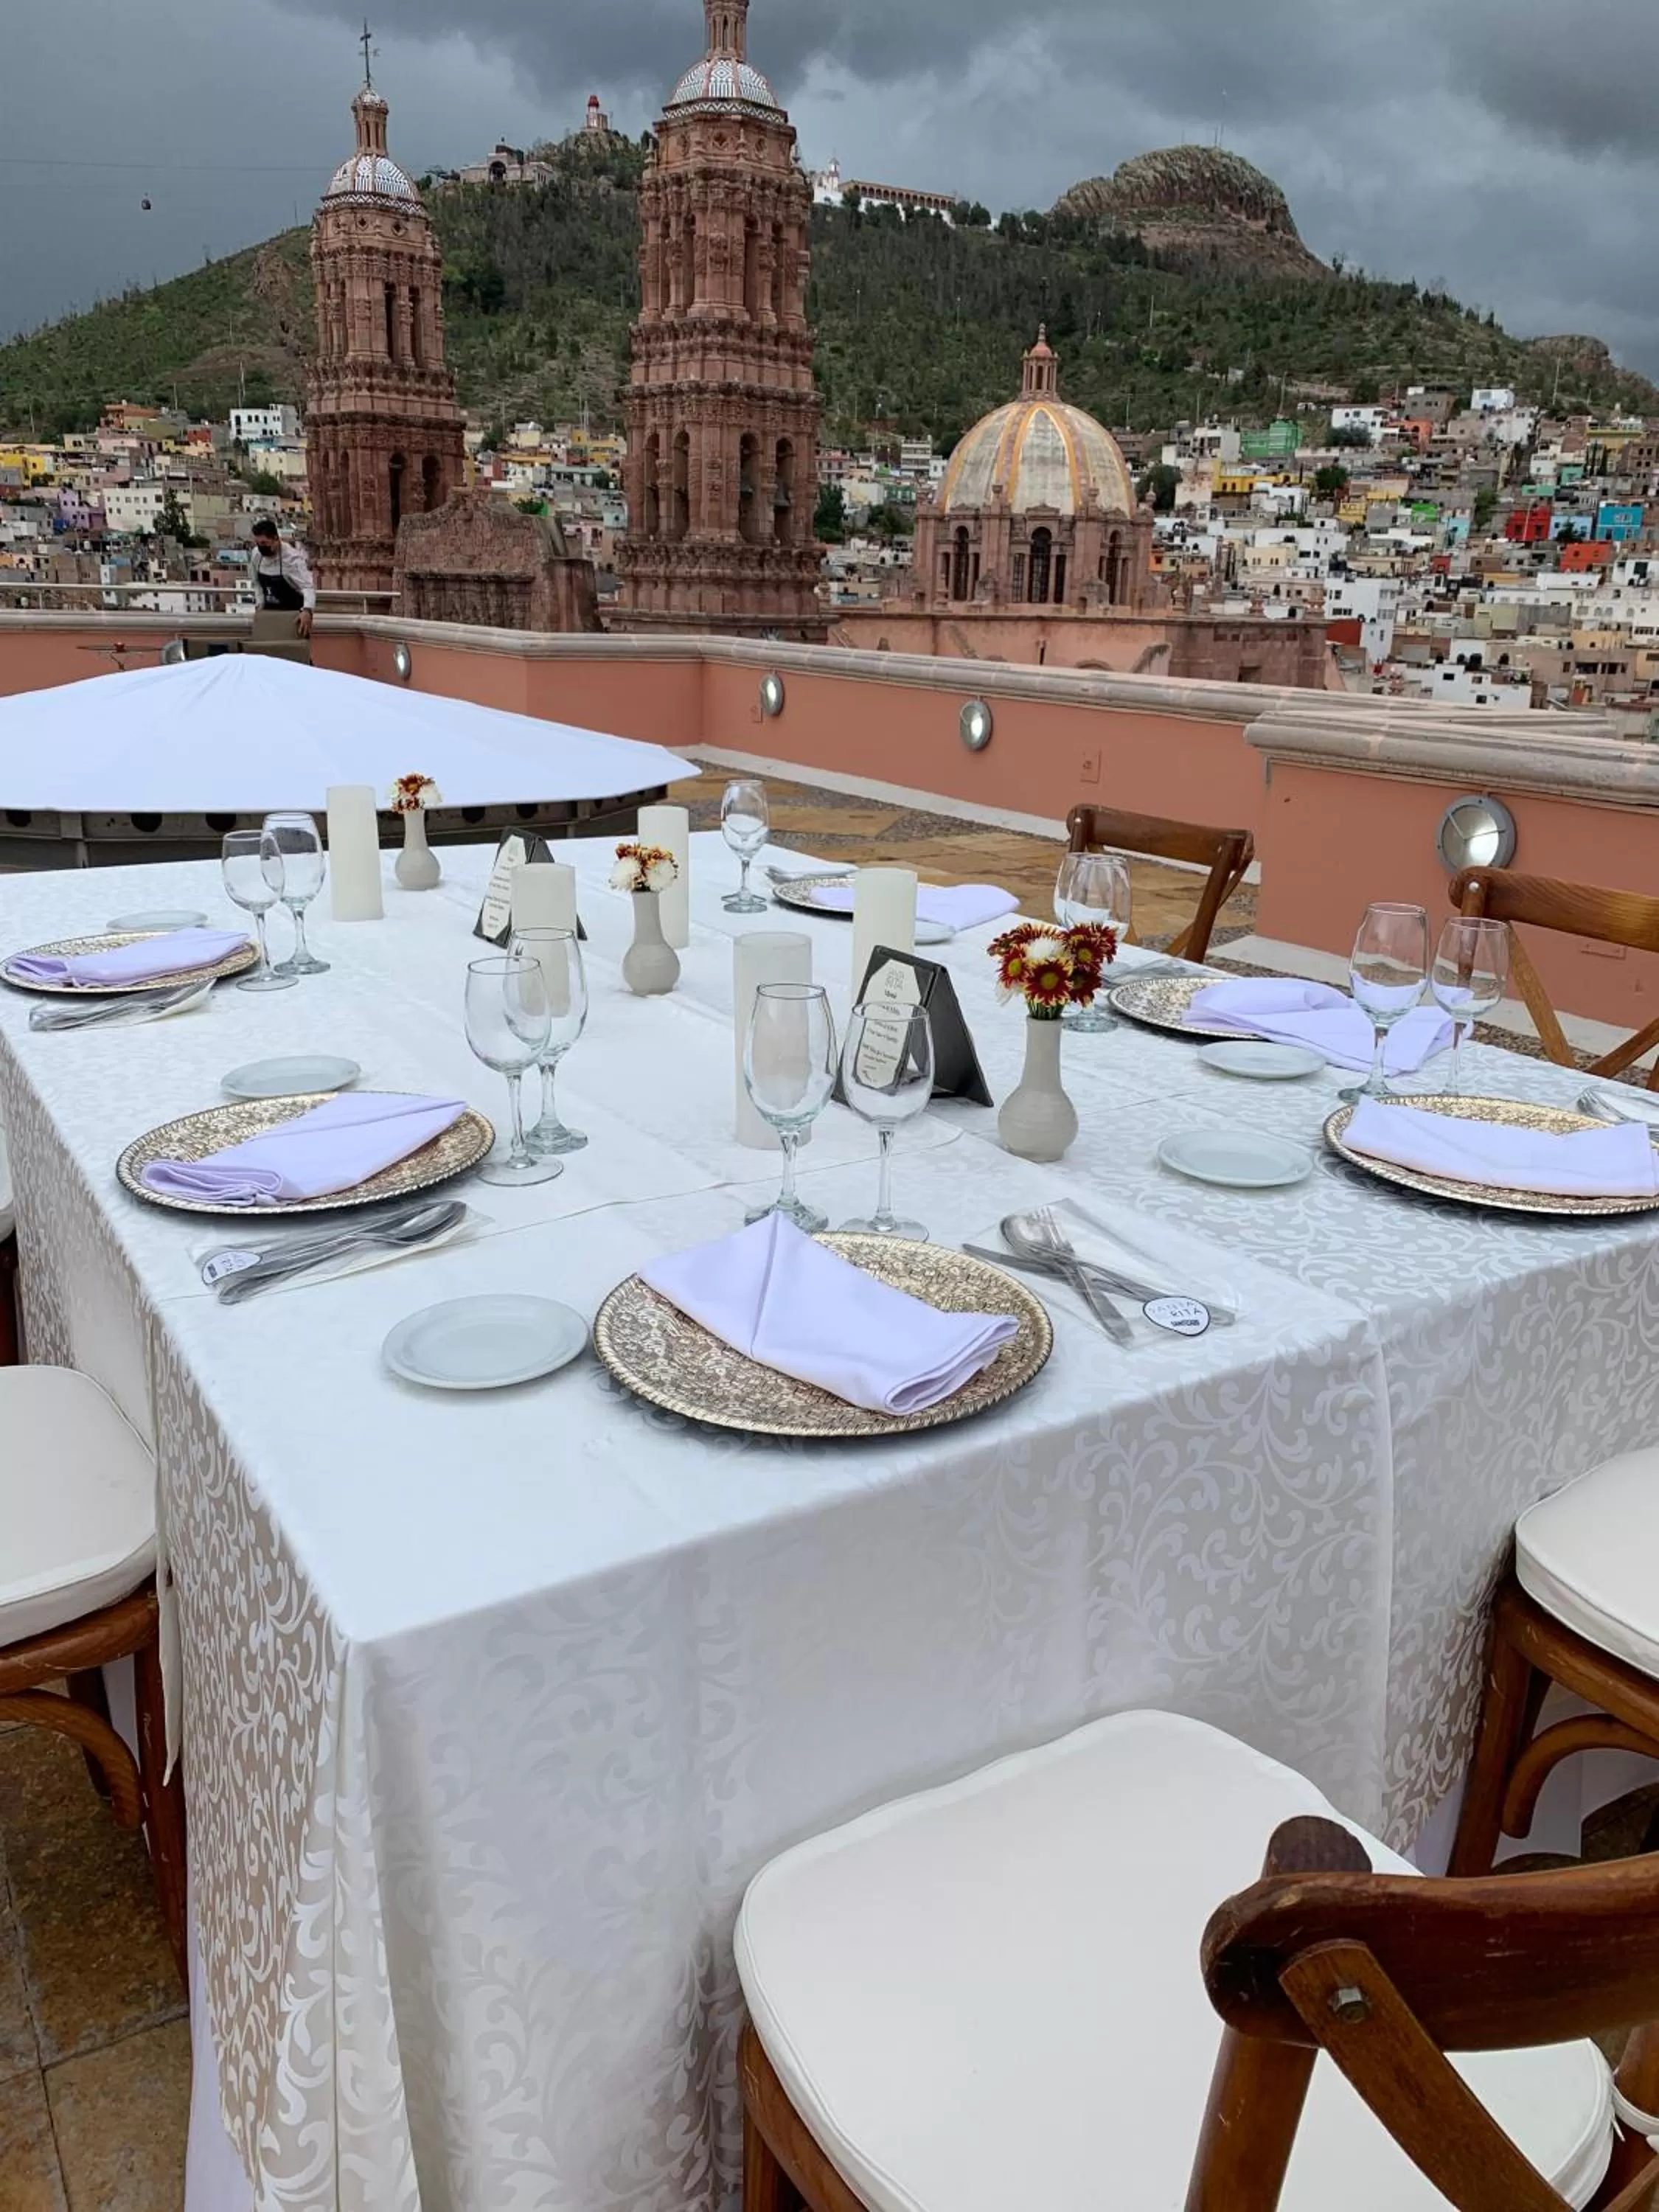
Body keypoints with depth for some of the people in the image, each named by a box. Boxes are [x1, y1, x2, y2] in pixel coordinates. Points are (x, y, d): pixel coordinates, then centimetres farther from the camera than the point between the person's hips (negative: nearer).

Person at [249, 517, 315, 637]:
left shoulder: (292, 558, -23)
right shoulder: (257, 554, -3)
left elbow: (308, 587, -35)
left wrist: (307, 611, -53)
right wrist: (261, 605, 2)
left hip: (295, 615, -6)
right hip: (271, 613, 6)